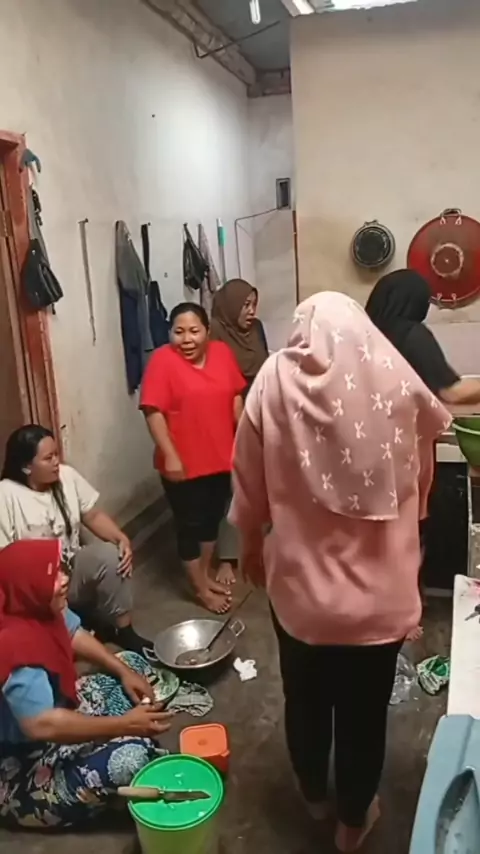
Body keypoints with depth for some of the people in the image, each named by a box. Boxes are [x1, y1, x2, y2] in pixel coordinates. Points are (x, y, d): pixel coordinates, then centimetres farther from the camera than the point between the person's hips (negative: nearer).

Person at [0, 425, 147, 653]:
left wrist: (122, 539, -14)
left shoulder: (67, 476, -1)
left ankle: (124, 631, -9)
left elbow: (93, 516, 5)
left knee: (111, 555, -26)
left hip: (72, 567, 4)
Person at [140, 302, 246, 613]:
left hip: (221, 457, 5)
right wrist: (170, 456, -21)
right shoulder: (163, 361, -15)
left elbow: (235, 398, 9)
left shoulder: (222, 353, 0)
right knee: (190, 524, 8)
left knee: (212, 517, 19)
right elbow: (153, 412, -17)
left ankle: (206, 574, 38)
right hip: (184, 464, -5)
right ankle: (201, 588, 24)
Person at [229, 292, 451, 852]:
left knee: (305, 698, 24)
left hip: (298, 582, 1)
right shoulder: (396, 380, -7)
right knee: (364, 711, 19)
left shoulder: (274, 381, -8)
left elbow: (249, 487, -2)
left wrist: (250, 547, 15)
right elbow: (420, 480, 5)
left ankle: (313, 794, 48)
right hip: (378, 587, 0)